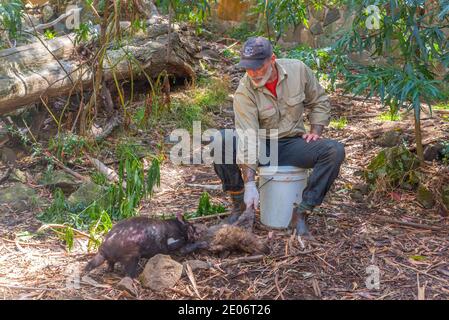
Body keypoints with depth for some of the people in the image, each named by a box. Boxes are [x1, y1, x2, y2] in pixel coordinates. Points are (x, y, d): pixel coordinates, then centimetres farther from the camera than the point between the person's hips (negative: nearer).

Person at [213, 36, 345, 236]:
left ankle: (301, 213, -17)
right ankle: (240, 204, -9)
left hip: (292, 143, 2)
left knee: (334, 150, -24)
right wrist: (250, 184, -32)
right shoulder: (244, 92, -18)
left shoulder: (298, 70, -9)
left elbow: (319, 102, 9)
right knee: (220, 141, -30)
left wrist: (316, 132, -4)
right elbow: (247, 139, -26)